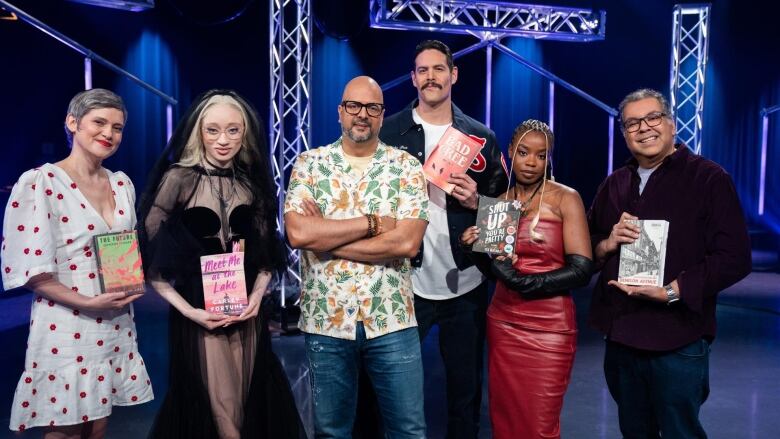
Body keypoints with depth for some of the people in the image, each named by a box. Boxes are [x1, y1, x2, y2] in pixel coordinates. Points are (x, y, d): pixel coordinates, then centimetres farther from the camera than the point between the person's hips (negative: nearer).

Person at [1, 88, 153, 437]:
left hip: (116, 326, 6)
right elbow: (30, 272, -13)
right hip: (65, 328, -5)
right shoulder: (39, 183, -11)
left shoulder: (122, 183, 8)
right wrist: (88, 303, -21)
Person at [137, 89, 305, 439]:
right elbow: (149, 255, -9)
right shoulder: (179, 178, -9)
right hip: (199, 313, -4)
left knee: (252, 407, 15)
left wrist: (257, 296, -5)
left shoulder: (251, 181, 5)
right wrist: (187, 310, -14)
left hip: (246, 313, 4)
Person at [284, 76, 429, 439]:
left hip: (392, 321, 0)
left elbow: (407, 242, -15)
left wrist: (325, 237, -13)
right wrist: (371, 222, -14)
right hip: (326, 322, 1)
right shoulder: (309, 164, 1)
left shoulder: (407, 167, -1)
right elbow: (298, 233, -15)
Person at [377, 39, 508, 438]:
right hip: (405, 282, -1)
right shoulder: (387, 132, 0)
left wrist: (475, 201, -10)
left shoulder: (482, 138, 5)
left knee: (466, 387, 15)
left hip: (466, 285, 2)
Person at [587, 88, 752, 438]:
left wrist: (670, 292, -22)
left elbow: (734, 257, -12)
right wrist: (608, 244, -8)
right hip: (620, 336, 6)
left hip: (678, 343, -5)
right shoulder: (613, 185, 11)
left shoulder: (709, 178, -6)